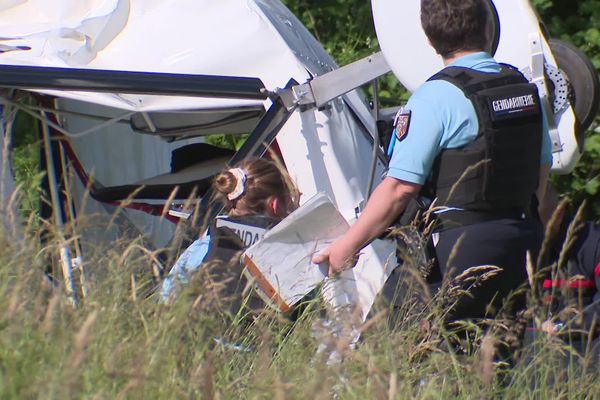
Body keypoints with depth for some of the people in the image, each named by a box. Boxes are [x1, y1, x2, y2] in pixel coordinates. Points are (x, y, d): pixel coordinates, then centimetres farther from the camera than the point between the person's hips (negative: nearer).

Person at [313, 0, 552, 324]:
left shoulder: (435, 97, -12)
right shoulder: (524, 87, 10)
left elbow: (400, 187, -15)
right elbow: (542, 170, 20)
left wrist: (346, 247, -6)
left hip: (467, 243, -7)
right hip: (525, 240, 7)